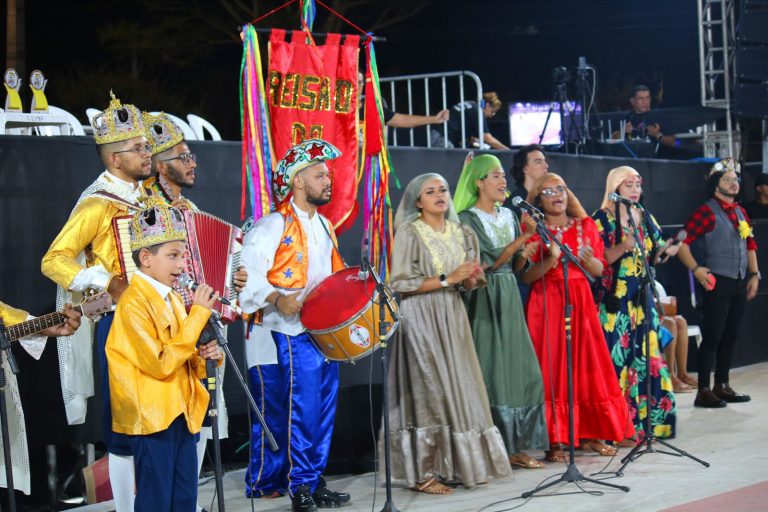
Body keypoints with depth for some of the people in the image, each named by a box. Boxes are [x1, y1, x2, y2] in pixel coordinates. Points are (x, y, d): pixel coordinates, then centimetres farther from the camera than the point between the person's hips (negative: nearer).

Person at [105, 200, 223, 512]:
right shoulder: (134, 303, -15)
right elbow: (161, 363, -22)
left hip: (181, 413, 9)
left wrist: (204, 357, -2)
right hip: (153, 416, -8)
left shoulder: (171, 298, 12)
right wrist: (198, 313, -19)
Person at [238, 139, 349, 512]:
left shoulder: (324, 226, 17)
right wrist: (277, 298, -31)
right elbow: (248, 274, -17)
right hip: (289, 333, -8)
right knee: (302, 410, -9)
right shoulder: (274, 225, -8)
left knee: (322, 410, 9)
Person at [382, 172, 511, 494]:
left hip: (453, 318, 6)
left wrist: (470, 279, -8)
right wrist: (447, 279, -17)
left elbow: (471, 282, 17)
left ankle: (458, 465, 12)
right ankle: (422, 473, -3)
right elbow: (399, 284, -14)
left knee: (459, 387, 4)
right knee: (428, 391, -7)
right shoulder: (409, 232, -7)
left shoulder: (460, 233, 11)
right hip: (421, 319, -6)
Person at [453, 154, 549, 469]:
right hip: (485, 300, -7)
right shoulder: (467, 218, -7)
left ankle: (515, 446, 10)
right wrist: (525, 235, -22)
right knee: (491, 373, -7)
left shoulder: (507, 215, 13)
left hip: (509, 297, 7)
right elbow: (490, 261, -16)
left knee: (519, 370, 4)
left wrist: (524, 254, -5)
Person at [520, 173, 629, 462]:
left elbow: (599, 270, 8)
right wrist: (551, 259, -19)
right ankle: (553, 440, -2)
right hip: (546, 304, -3)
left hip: (581, 301, 4)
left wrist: (588, 258, -12)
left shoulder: (585, 226, 11)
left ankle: (588, 434, 11)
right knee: (550, 371, -5)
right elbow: (526, 276, -5)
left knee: (588, 367, 2)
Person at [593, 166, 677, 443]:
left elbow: (653, 256, 17)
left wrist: (665, 251, -4)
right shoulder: (603, 218, -2)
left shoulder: (646, 218, 15)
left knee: (648, 356, 4)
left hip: (642, 298, 6)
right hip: (615, 299, -6)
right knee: (618, 358, -8)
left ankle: (649, 420, 12)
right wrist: (623, 248, -24)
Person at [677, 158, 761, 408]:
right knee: (712, 337, -7)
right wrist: (696, 269, -22)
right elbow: (682, 243, -15)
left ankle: (722, 386, 21)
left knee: (730, 336, 12)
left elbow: (750, 244, 21)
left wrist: (754, 274, 12)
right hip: (718, 283, -7)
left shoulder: (740, 211, 14)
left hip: (740, 283, 7)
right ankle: (704, 392, -4)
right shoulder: (706, 212, -10)